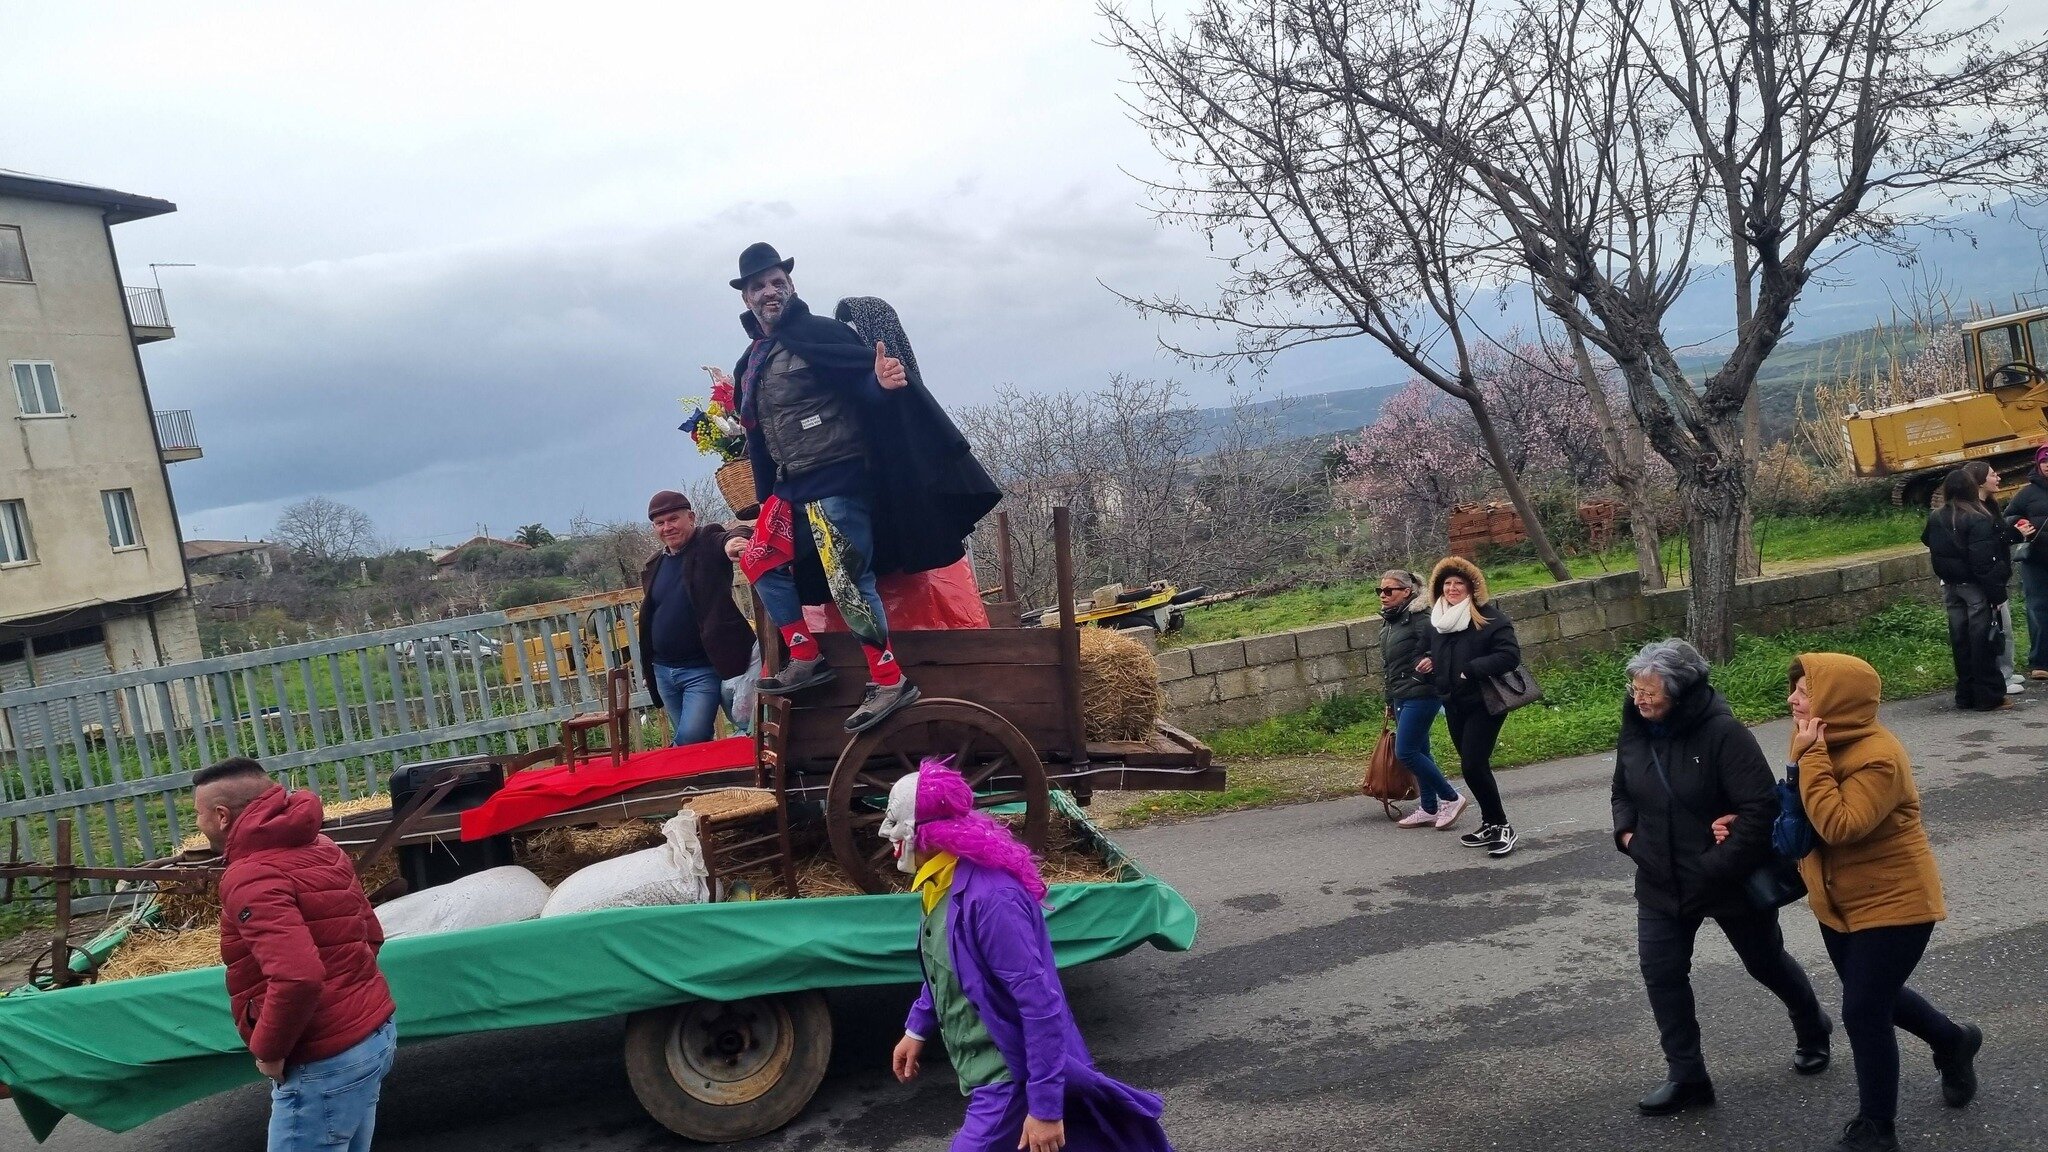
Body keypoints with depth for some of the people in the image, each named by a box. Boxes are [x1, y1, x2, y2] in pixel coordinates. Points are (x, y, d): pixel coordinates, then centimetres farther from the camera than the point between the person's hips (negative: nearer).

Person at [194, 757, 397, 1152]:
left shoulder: (251, 878, -19)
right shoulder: (321, 849, 8)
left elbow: (298, 978, -30)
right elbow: (371, 935, 15)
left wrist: (268, 1049, -16)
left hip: (326, 1060, -9)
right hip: (375, 1031, 9)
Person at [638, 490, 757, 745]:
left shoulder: (708, 543, -6)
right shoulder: (651, 567, 12)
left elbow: (727, 539, -29)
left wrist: (732, 542, -54)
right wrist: (648, 666, 19)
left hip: (704, 669, -6)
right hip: (663, 671, 7)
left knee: (689, 740, -17)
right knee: (696, 742, 14)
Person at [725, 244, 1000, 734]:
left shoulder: (819, 334, -9)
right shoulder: (749, 364, 15)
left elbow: (865, 383, -19)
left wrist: (883, 381, -43)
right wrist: (765, 499, 23)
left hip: (837, 479, -9)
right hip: (790, 485, 9)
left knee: (848, 581, -10)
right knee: (762, 560, 14)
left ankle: (889, 682, -3)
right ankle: (806, 660, 21)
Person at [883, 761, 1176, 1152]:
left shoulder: (989, 897, -30)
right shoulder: (943, 882, -1)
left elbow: (1040, 1002, -29)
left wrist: (1045, 1105, -26)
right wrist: (917, 1029, 21)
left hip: (1013, 1075, -9)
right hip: (992, 1066, 9)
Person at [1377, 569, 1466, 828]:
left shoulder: (1419, 617, -13)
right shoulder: (1389, 621, 14)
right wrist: (1390, 701, 23)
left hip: (1421, 694, -9)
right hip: (1401, 697, 9)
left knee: (1405, 752, -9)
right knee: (1419, 752, 12)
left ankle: (1451, 798, 3)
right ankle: (1429, 809, 19)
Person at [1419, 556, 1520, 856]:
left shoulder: (1490, 617, -13)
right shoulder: (1437, 621, 9)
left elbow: (1510, 655, -21)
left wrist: (1472, 669, -25)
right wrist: (1428, 663, 4)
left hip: (1484, 703, -7)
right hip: (1454, 705, 7)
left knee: (1474, 765, -13)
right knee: (1471, 766, 12)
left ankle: (1501, 826, 1)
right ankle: (1491, 824, 24)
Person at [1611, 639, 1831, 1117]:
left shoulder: (1723, 732, -24)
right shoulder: (1635, 732, -4)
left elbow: (1761, 806, -27)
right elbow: (1623, 792, 13)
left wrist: (1720, 867, -26)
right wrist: (1626, 832, -5)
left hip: (1732, 880, -5)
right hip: (1660, 881, 5)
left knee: (1766, 962, 18)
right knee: (1661, 972, 0)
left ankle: (1812, 1029, 48)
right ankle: (1686, 1076, 13)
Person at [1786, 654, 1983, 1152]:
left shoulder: (1878, 756, -28)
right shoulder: (1825, 742, -2)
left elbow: (1839, 826, -37)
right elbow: (1801, 812, 7)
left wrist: (1810, 759, -34)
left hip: (1892, 904, -8)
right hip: (1839, 901, 9)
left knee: (1863, 1012, -3)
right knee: (1874, 996, 23)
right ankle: (1954, 1042, 51)